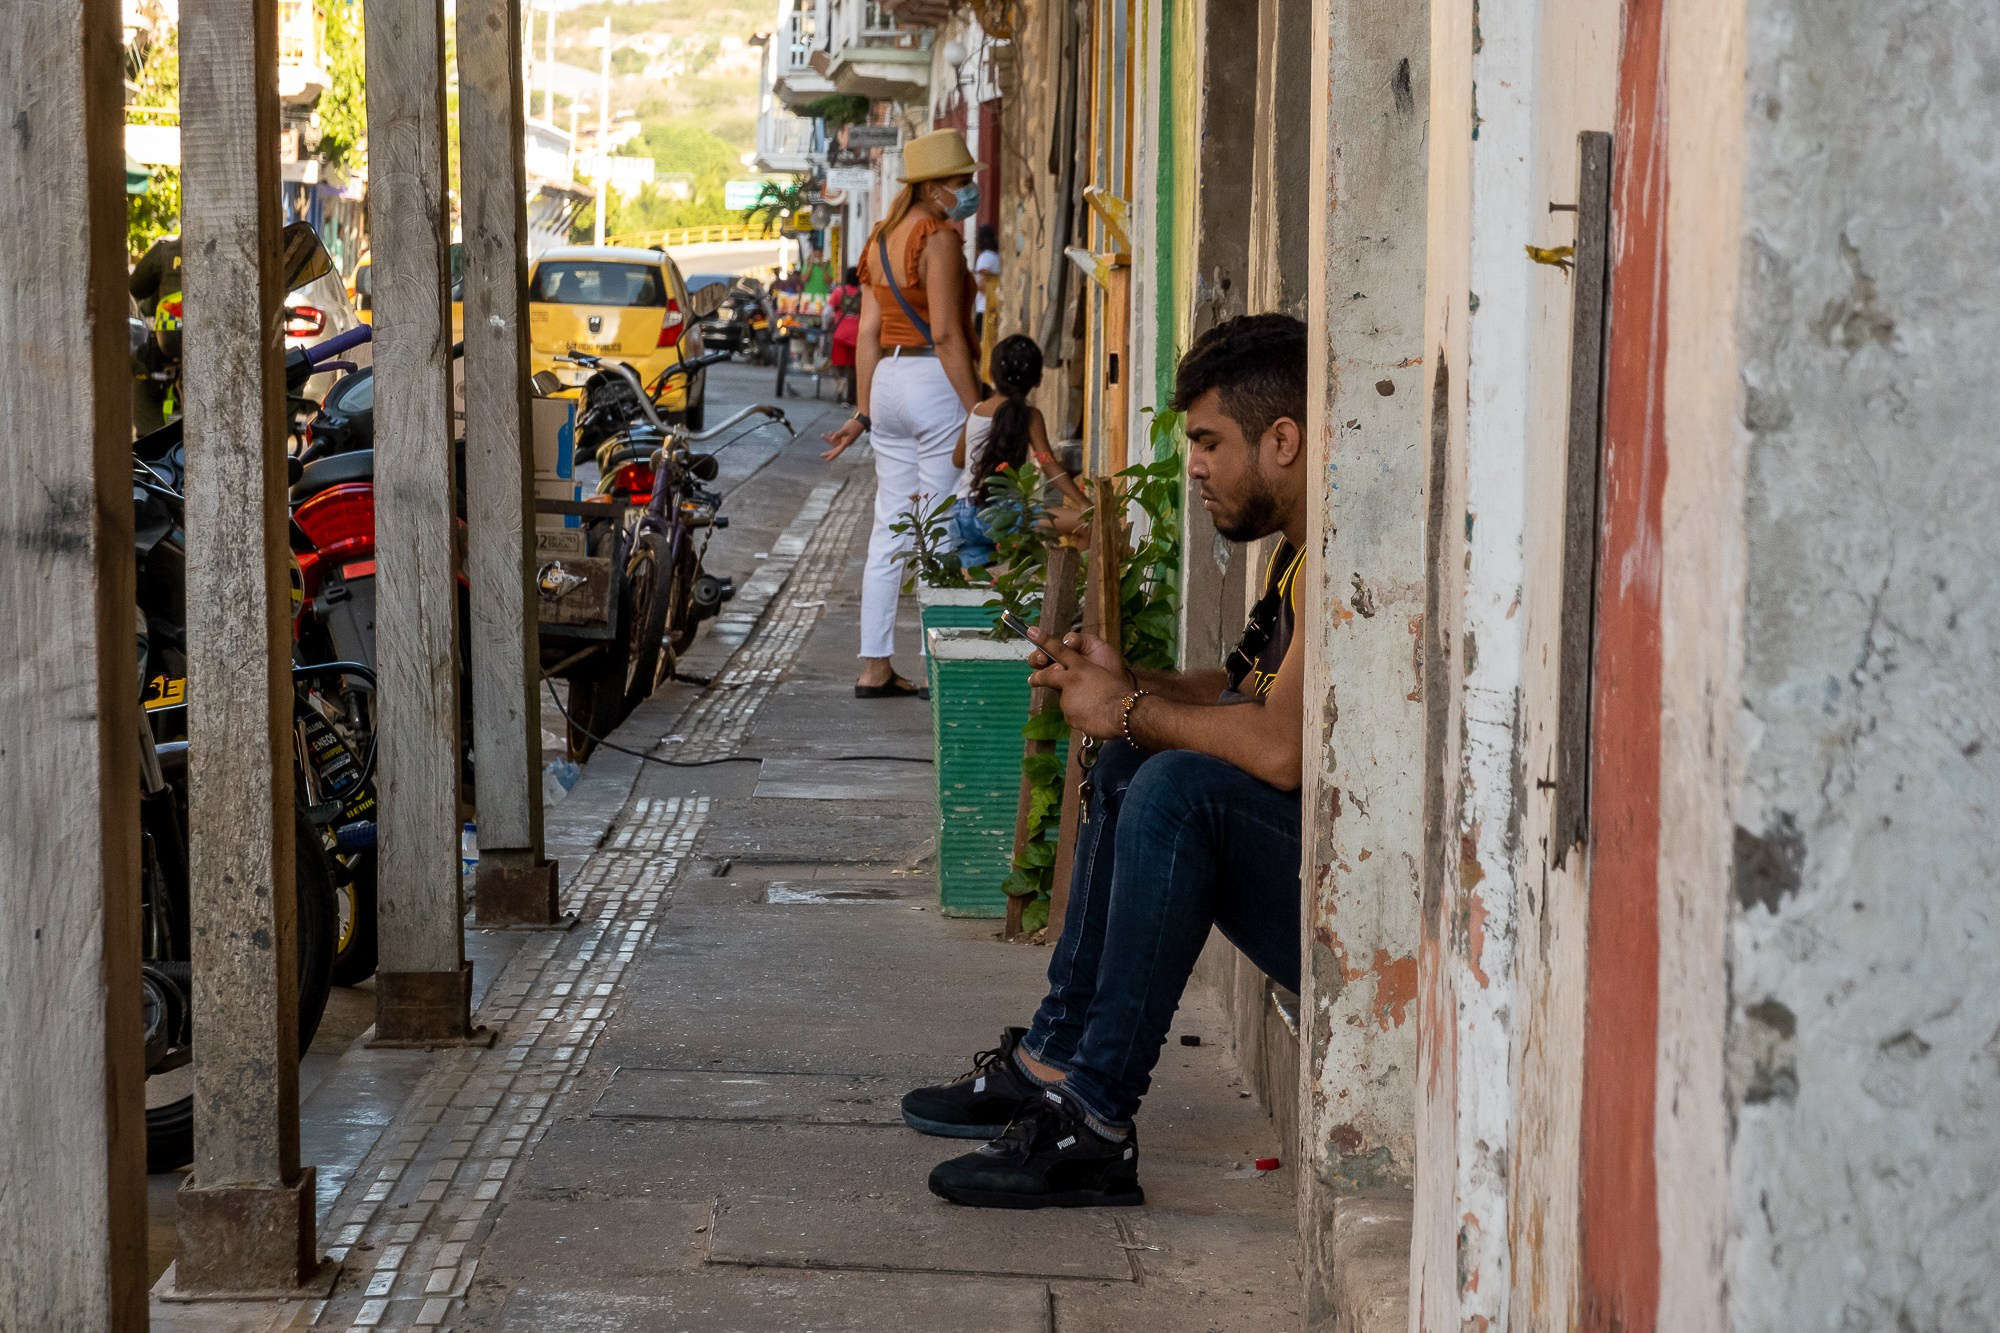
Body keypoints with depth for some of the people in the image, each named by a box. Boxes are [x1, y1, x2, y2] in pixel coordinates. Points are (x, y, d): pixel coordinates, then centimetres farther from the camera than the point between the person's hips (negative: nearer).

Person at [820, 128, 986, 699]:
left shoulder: (882, 240, 14)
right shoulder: (938, 240, -11)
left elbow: (868, 331, 14)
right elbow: (945, 334, -17)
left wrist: (863, 412, 16)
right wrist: (976, 411, -16)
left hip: (888, 380, 8)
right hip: (935, 381, -8)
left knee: (890, 529, 10)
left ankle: (875, 668, 12)